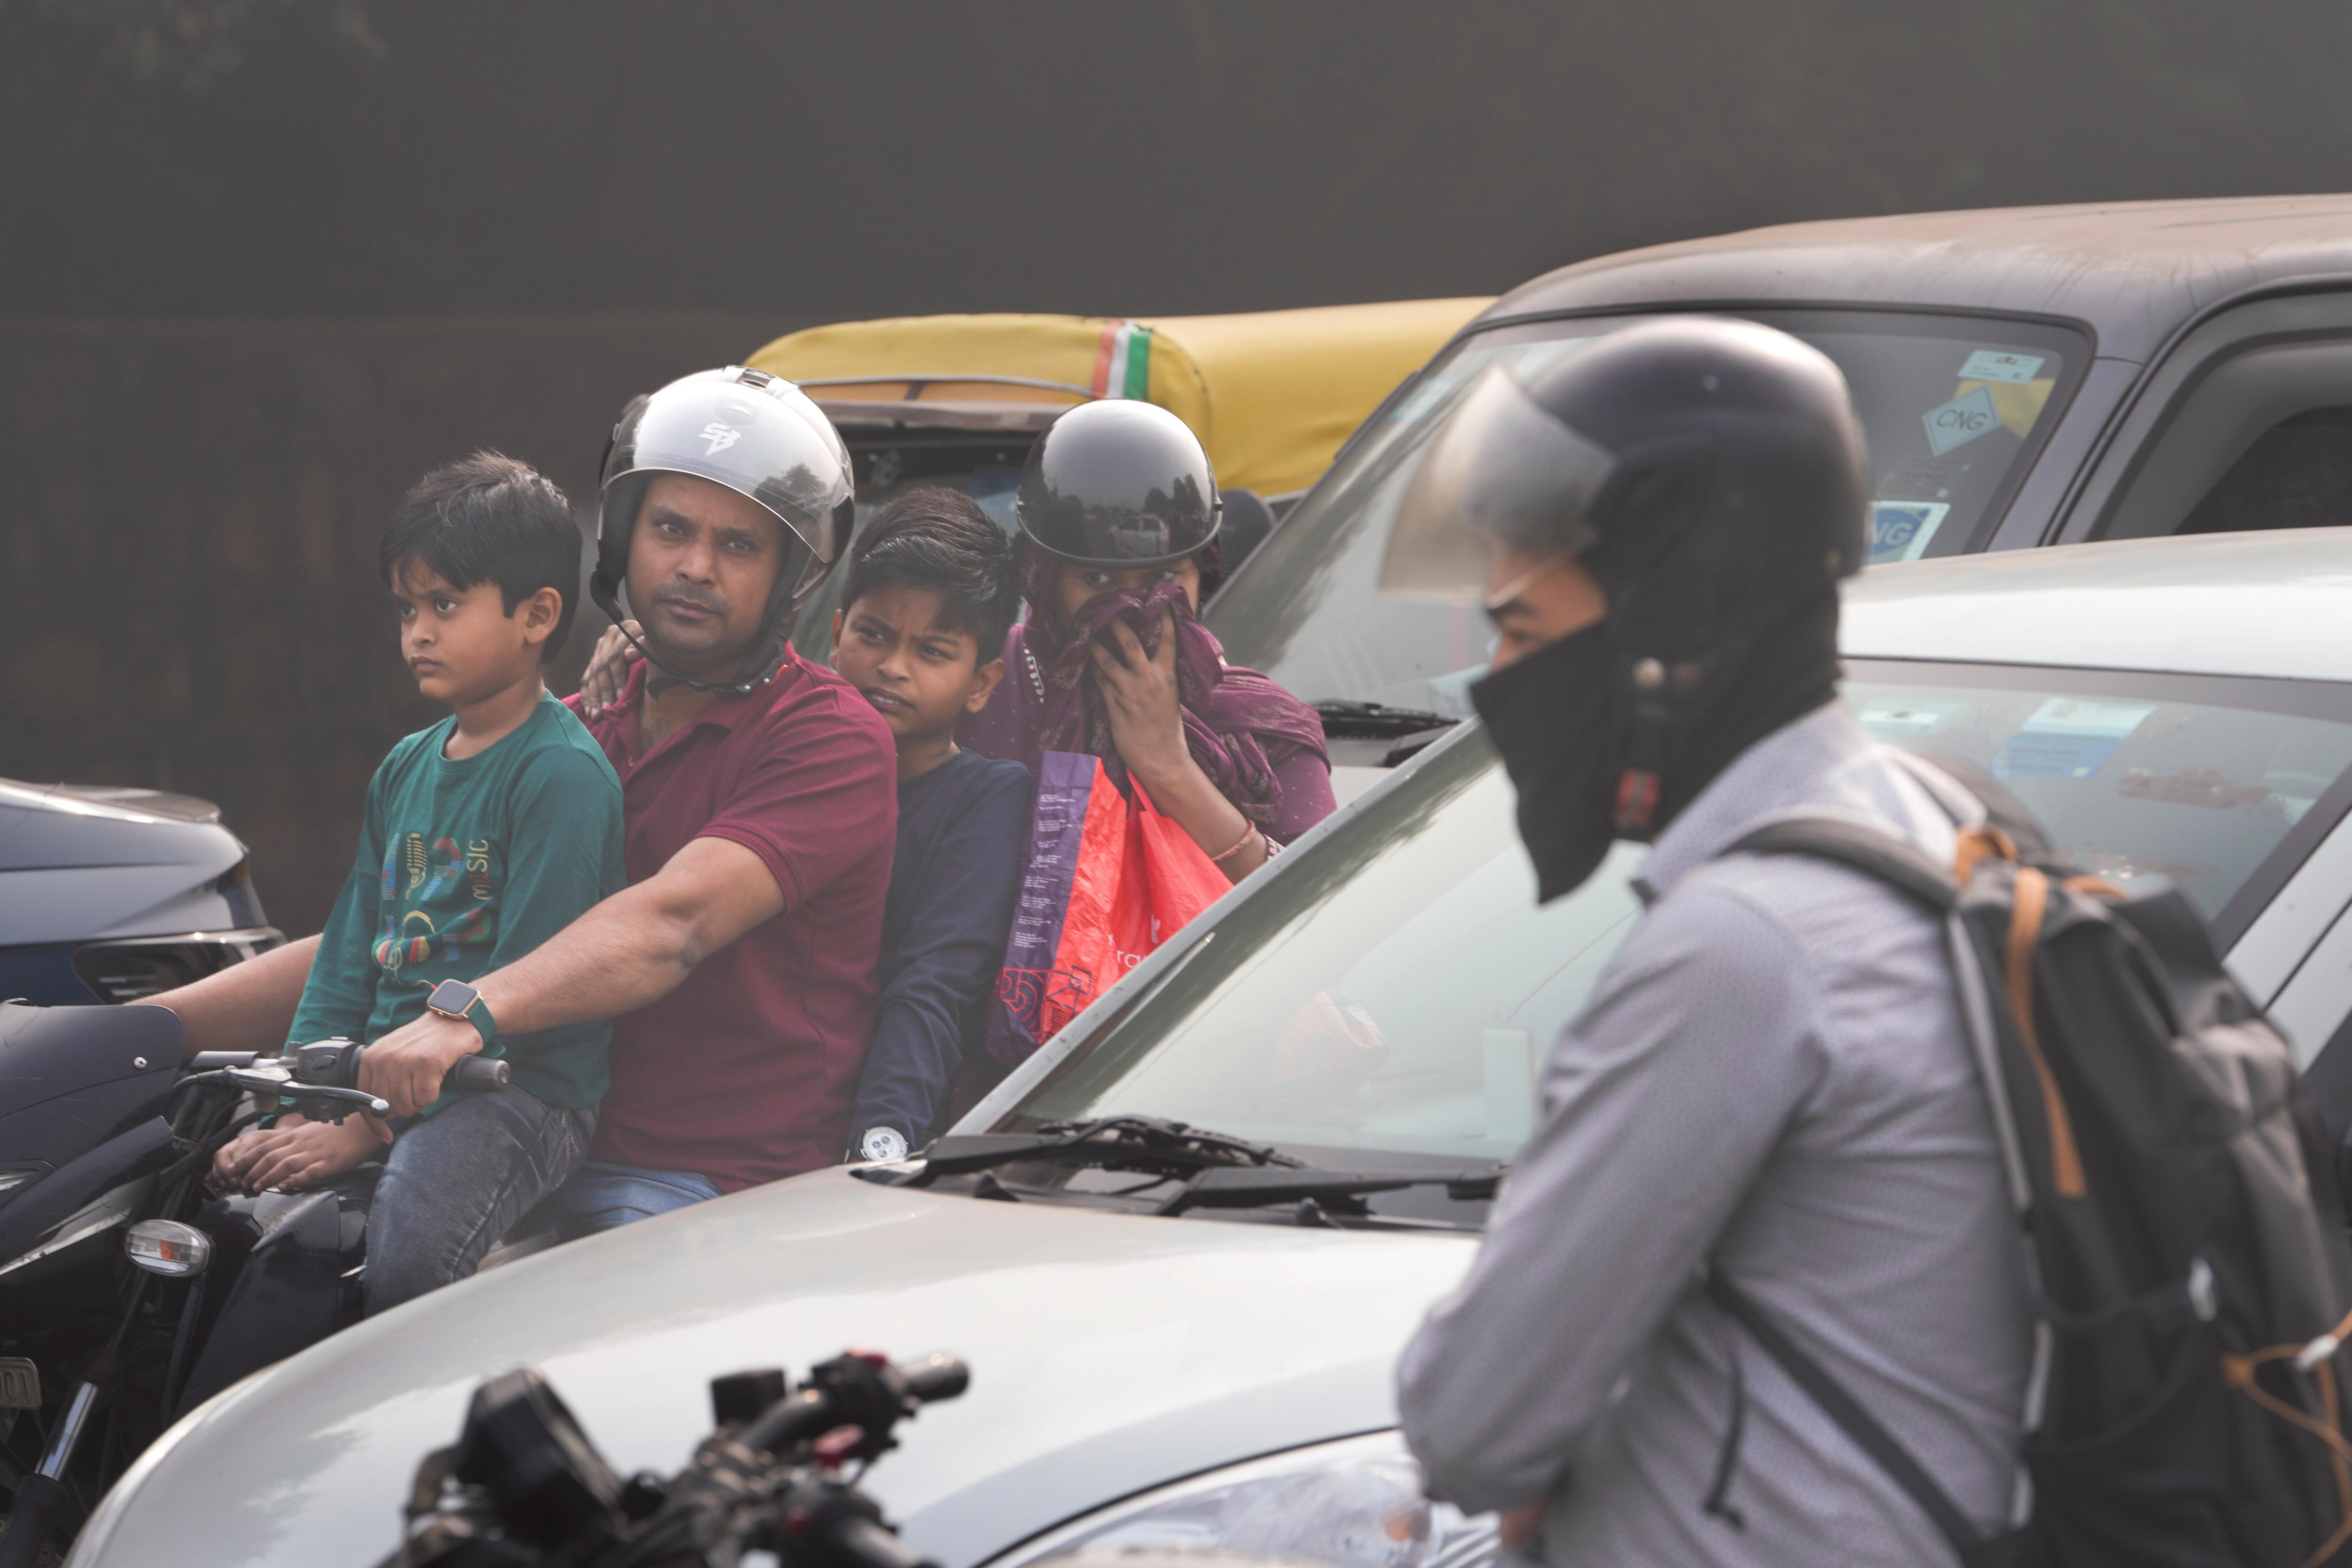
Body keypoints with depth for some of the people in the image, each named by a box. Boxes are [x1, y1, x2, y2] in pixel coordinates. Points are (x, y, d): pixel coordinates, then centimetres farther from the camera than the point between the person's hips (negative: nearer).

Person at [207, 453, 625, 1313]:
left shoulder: (564, 773, -8)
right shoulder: (405, 768, 19)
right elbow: (351, 954, 17)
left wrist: (364, 1128, -18)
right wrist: (297, 1112, 1)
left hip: (519, 1089, -8)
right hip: (381, 1078, 8)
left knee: (408, 1246, -35)